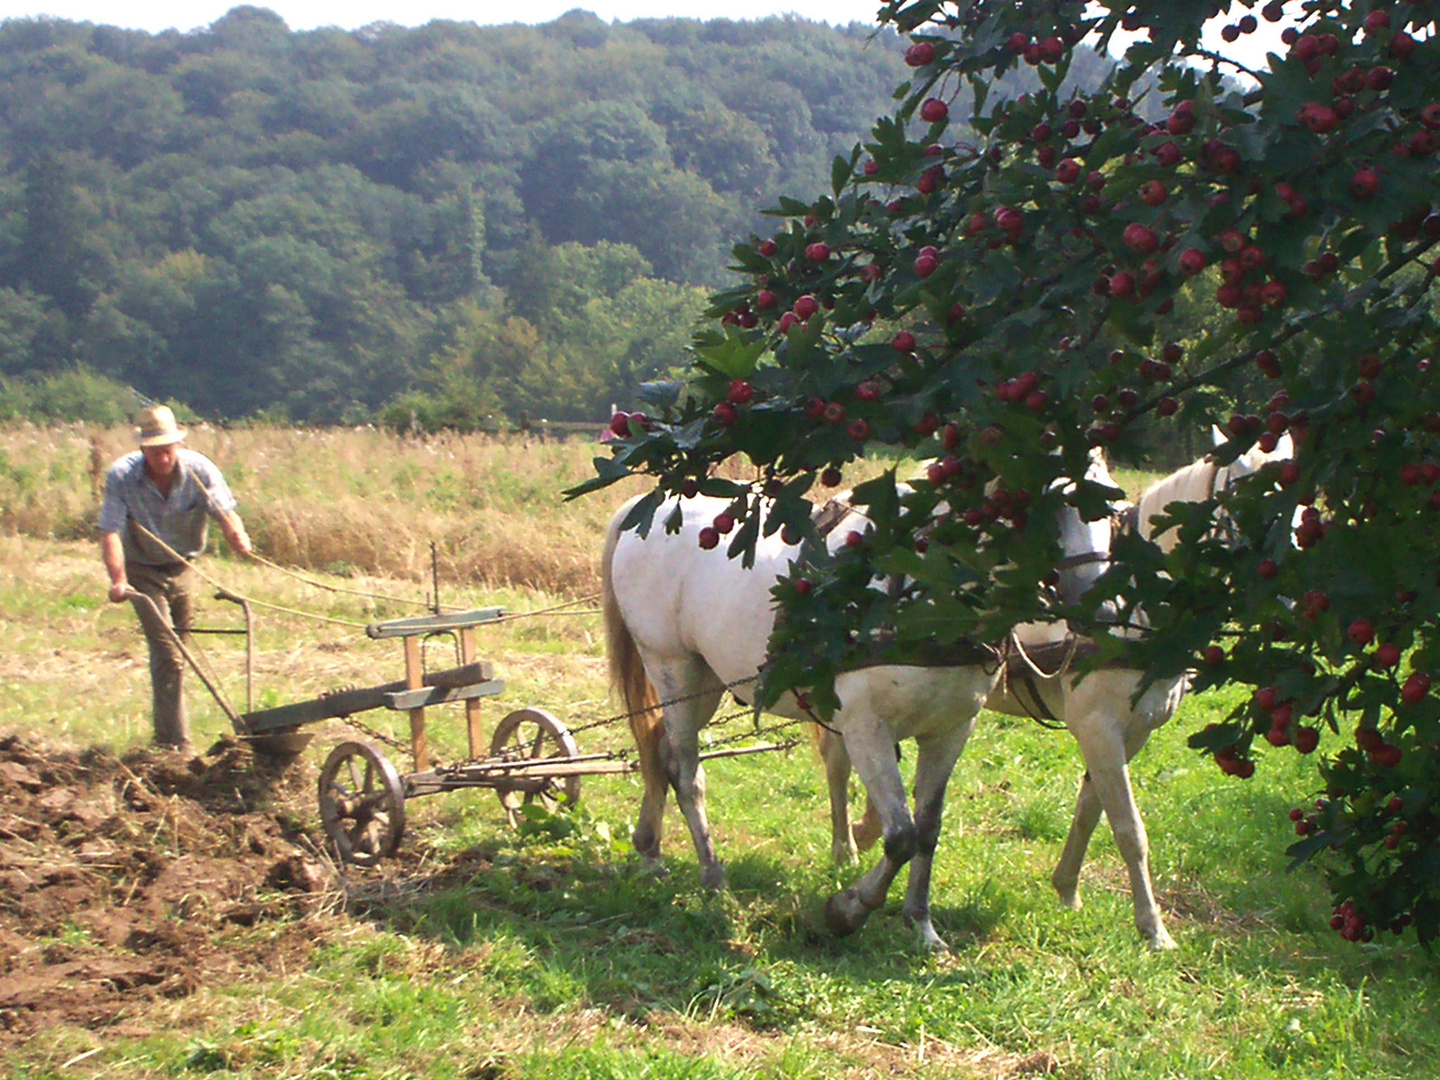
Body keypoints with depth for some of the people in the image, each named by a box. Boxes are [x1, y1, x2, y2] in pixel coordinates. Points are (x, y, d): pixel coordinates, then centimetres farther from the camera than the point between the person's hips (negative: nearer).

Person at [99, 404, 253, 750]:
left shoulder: (199, 469, -19)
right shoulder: (121, 477, -24)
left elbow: (224, 511, -28)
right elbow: (110, 533, -29)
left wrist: (237, 535, -53)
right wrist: (118, 579, -45)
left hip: (185, 569, 3)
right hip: (144, 572, -3)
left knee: (178, 649, 16)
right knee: (167, 656, -13)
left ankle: (166, 731, 38)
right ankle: (175, 743, -11)